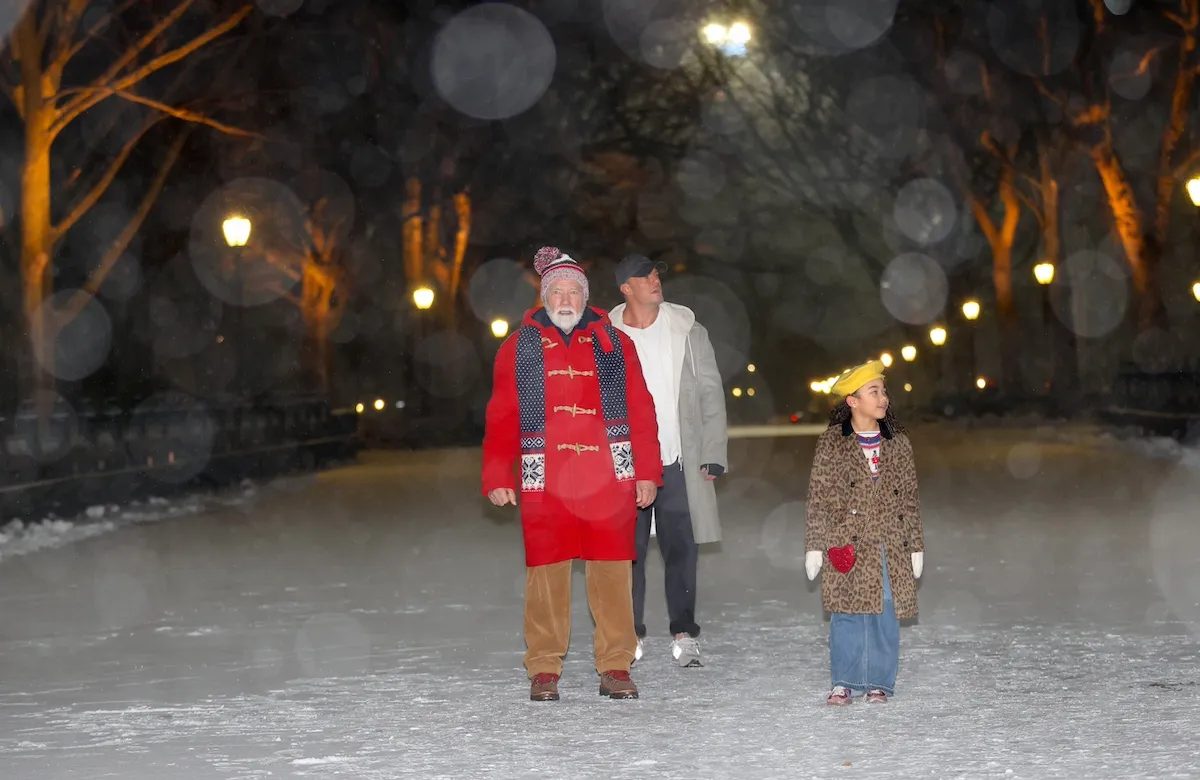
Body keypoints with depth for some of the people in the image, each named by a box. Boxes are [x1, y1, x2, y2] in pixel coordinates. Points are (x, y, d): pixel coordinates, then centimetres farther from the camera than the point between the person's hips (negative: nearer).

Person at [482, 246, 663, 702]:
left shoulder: (614, 343, 11)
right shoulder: (520, 347, 9)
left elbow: (641, 411, 8)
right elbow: (501, 419, 6)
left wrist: (647, 473, 3)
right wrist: (498, 477, -1)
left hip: (609, 480, 1)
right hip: (544, 482, 0)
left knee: (613, 574, 1)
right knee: (546, 574, 1)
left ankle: (615, 668, 9)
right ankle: (544, 669, 10)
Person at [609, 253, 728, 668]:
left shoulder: (688, 331, 6)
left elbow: (711, 395, 7)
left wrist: (713, 455, -1)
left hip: (678, 462, 1)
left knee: (681, 549, 1)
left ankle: (684, 634, 10)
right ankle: (630, 636, 12)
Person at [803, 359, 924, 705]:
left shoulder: (898, 443, 9)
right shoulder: (832, 443, 0)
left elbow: (910, 497, 13)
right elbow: (818, 497, 1)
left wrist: (916, 546, 11)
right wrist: (814, 546, -3)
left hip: (889, 546, 3)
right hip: (847, 544, -2)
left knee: (886, 613, 2)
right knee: (847, 614, -3)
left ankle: (878, 682, 14)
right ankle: (846, 681, 8)